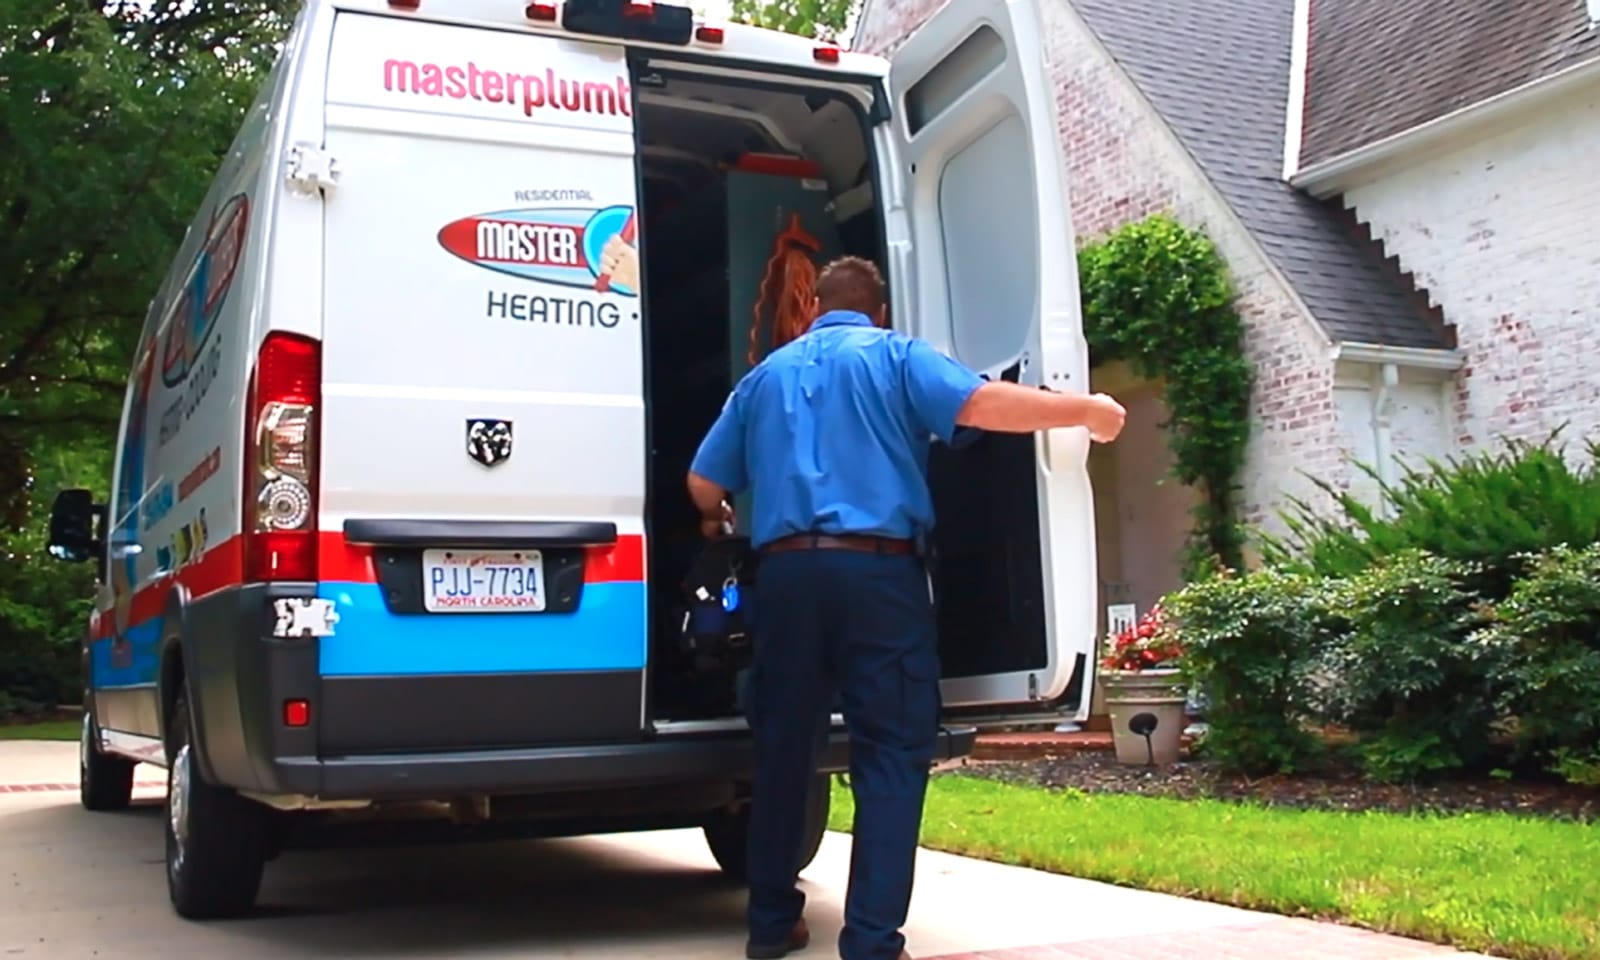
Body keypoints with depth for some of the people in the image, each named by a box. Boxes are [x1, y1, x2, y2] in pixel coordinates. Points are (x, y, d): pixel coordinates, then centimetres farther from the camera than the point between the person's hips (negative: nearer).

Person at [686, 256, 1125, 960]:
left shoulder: (768, 373, 20)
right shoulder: (895, 354, 8)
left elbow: (703, 481, 20)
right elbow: (979, 404, -9)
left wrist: (717, 520, 43)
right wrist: (1086, 411, 2)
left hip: (788, 570, 4)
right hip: (877, 570, -4)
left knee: (783, 749, 14)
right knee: (892, 754, 1)